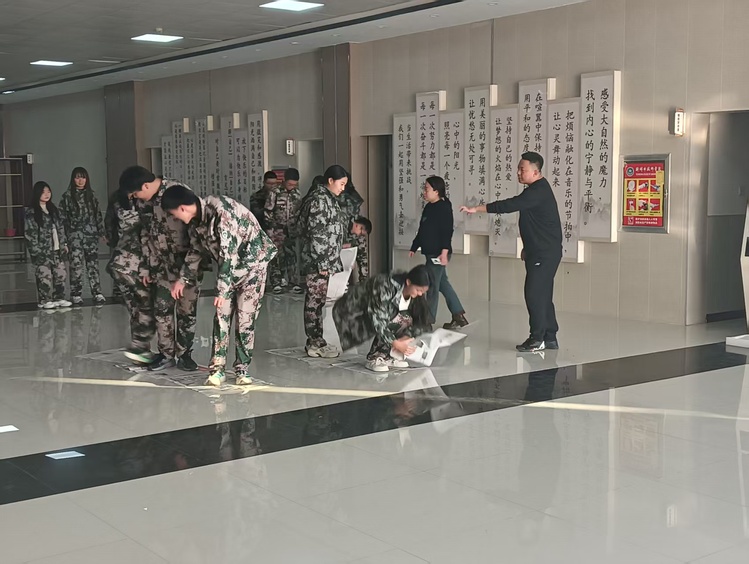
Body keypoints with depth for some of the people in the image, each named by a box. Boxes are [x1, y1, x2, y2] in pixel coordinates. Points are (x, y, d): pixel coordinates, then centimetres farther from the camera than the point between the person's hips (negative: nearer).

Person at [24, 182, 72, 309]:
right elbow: (29, 233, -10)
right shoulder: (31, 213, -7)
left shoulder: (54, 210, 14)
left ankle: (59, 298, 18)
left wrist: (64, 244, 12)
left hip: (57, 250, 6)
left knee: (61, 274, 6)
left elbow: (61, 228, 18)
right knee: (45, 276, -6)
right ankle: (45, 301, 4)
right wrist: (36, 250, -14)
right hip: (42, 251, -6)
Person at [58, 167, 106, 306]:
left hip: (91, 235, 3)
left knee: (93, 264, 3)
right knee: (76, 265, -2)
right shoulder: (67, 196, -1)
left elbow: (98, 214, 13)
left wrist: (101, 232, 9)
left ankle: (97, 293, 5)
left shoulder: (91, 195, 10)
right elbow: (62, 217, -3)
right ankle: (76, 295, 5)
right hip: (75, 236, -3)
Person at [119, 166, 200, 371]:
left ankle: (184, 354, 15)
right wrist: (146, 265, 13)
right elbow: (145, 233, 13)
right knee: (162, 309, 3)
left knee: (187, 310, 2)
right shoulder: (143, 201, 2)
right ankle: (166, 354, 15)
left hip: (188, 263, -5)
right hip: (163, 265, 5)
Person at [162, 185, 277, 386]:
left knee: (245, 317, -6)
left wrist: (221, 290, -30)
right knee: (221, 315, -2)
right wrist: (183, 279, 16)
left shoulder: (220, 210, -30)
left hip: (253, 263, -7)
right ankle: (217, 368, 2)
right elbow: (196, 250, 14)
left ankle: (243, 369, 5)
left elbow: (228, 253, -31)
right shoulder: (196, 219, -3)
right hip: (230, 267, 7)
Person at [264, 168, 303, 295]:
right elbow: (268, 213, -6)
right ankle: (276, 283, 2)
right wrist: (270, 229, -8)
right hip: (277, 229, -4)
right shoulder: (274, 193, -7)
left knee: (292, 255, 4)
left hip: (291, 230, 4)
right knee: (276, 255, -3)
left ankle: (294, 282, 8)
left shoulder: (297, 194, 6)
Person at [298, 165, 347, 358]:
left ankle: (316, 341, 16)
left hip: (325, 260, 10)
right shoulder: (319, 199, -14)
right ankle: (315, 344, 0)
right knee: (315, 300, -4)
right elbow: (316, 234, -19)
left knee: (317, 300, 11)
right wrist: (322, 263, -20)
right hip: (318, 261, -10)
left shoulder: (328, 198, 17)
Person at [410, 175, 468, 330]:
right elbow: (422, 231, 22)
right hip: (431, 253, 10)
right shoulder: (428, 207, 14)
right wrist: (414, 248, 24)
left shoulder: (444, 207, -13)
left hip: (438, 253, -10)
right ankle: (459, 316, 17)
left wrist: (444, 251, -27)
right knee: (443, 284, 13)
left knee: (432, 285, -3)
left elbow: (447, 231, -21)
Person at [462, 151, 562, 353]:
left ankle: (537, 338, -3)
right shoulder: (537, 189, 15)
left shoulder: (538, 192, -19)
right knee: (542, 295, 12)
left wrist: (476, 209, -26)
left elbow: (509, 205, -27)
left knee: (534, 293, -9)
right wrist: (528, 247, 22)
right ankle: (550, 338, 17)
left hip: (545, 253, -11)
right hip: (539, 251, 11)